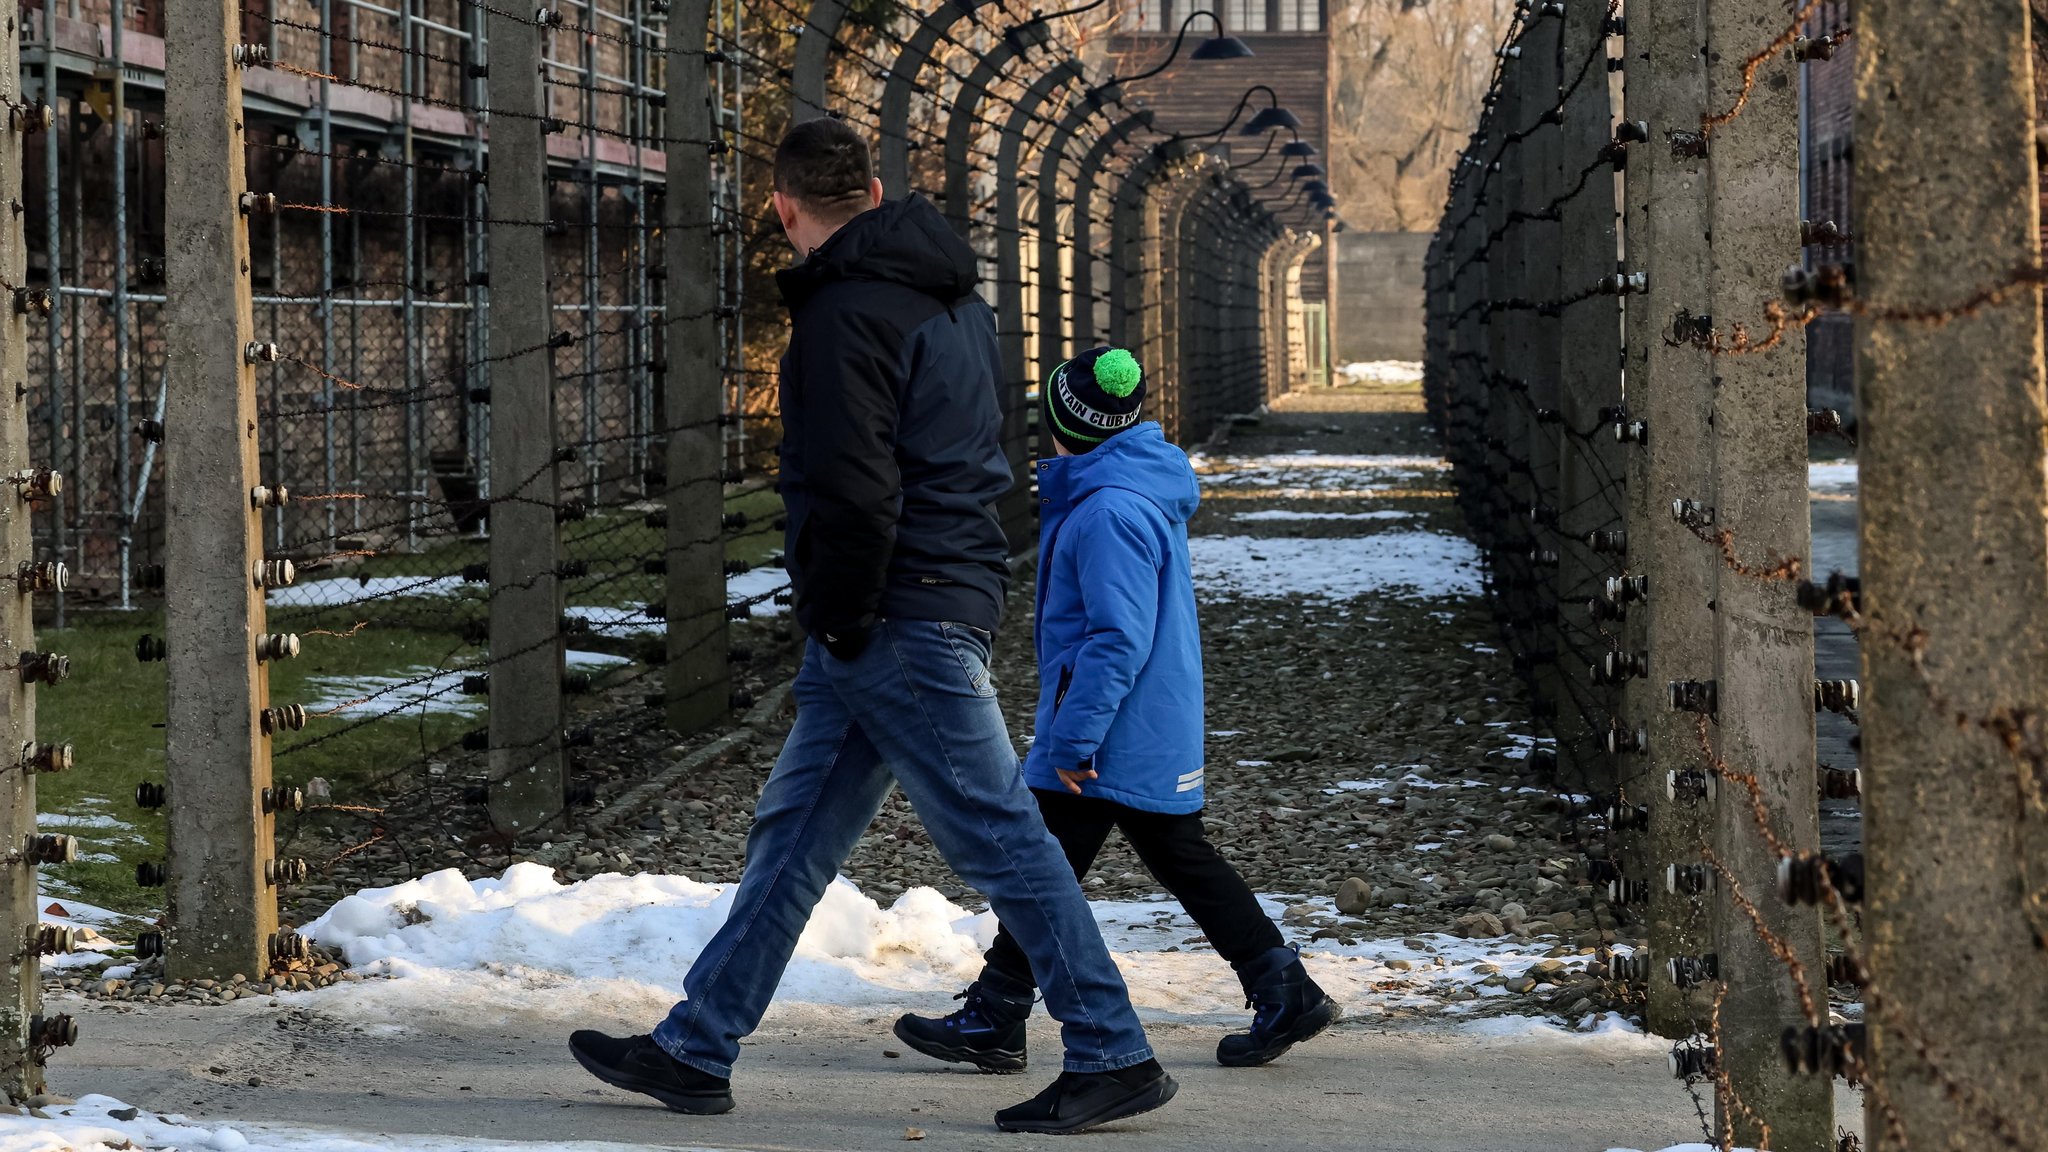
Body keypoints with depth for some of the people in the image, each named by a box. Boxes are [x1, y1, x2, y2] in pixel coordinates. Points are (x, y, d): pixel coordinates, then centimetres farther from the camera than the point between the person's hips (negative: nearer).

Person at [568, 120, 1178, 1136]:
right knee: (792, 833, 12)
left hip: (897, 623, -10)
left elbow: (855, 491, -24)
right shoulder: (950, 297, 15)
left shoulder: (849, 311, -16)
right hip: (952, 588, 10)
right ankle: (696, 1050, 18)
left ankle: (1113, 1057, 0)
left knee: (998, 836, -5)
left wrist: (842, 621, -12)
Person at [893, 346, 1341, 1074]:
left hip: (1116, 734, -10)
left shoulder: (1110, 513, -23)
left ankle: (992, 1024, 5)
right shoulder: (1146, 485, 10)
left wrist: (1073, 736, -24)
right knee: (1184, 862, 15)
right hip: (1159, 731, 10)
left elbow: (1119, 639, -26)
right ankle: (1285, 993, 15)